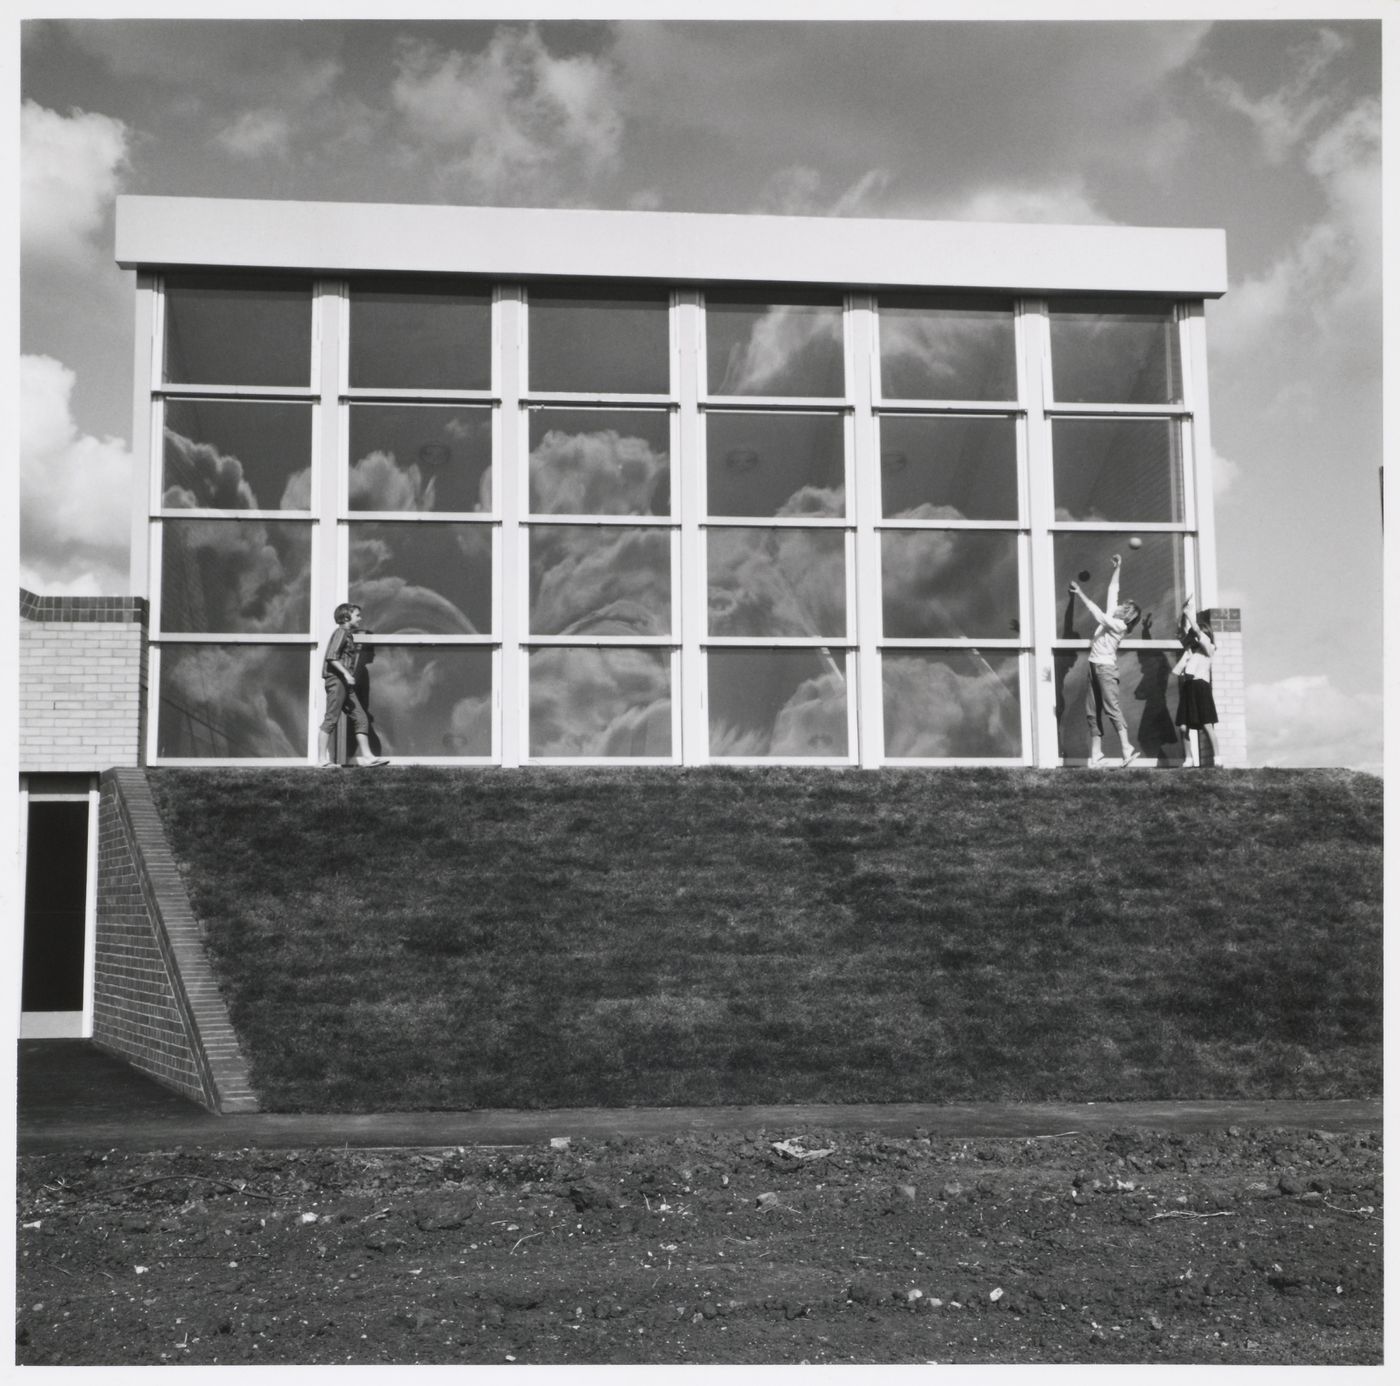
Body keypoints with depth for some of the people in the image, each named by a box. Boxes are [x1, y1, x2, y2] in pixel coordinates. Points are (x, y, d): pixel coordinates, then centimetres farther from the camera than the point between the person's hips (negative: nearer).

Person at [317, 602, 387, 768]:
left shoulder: (349, 635, 19)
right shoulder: (341, 632, -8)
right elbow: (331, 657, -18)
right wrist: (346, 673, -24)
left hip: (345, 682, 10)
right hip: (336, 680, -9)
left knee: (360, 718, 5)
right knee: (331, 719, -6)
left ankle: (366, 756, 4)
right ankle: (324, 760, -4)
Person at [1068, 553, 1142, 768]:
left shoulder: (1119, 625, -8)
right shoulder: (1112, 615, 12)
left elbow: (1098, 616, -18)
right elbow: (1112, 589, 19)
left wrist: (1081, 595, -17)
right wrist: (1117, 569, 17)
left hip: (1106, 667, -8)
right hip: (1094, 666, 8)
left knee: (1112, 708, -13)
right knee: (1092, 712, 4)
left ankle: (1127, 749, -15)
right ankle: (1096, 755, 3)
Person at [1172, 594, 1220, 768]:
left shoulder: (1207, 646, 3)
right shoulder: (1190, 646, 18)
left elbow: (1197, 630, -9)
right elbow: (1181, 630, 16)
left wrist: (1189, 612, -3)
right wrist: (1184, 612, 5)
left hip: (1200, 685, -6)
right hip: (1187, 686, 6)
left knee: (1207, 725, -8)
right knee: (1183, 726, 1)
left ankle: (1217, 759, -6)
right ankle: (1188, 759, 5)